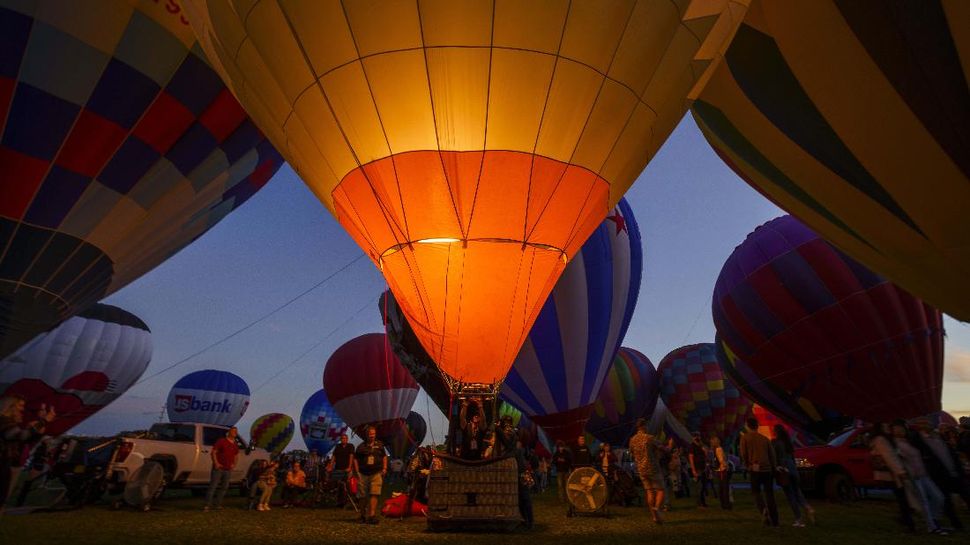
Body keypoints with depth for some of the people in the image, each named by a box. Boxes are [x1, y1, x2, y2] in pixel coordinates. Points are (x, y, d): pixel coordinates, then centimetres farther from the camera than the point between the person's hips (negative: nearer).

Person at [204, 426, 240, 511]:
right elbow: (213, 452, -5)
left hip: (228, 469, 6)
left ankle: (217, 504, 16)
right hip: (218, 468, -6)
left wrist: (234, 464, 5)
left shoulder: (235, 445, 13)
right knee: (213, 486, -8)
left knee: (224, 487, 7)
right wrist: (216, 463, -15)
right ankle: (207, 505, -3)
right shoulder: (221, 441, -3)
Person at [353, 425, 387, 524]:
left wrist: (384, 468, 6)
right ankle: (363, 515, 29)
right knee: (363, 496, 10)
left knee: (374, 494, -13)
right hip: (363, 474, 0)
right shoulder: (361, 446, 3)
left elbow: (384, 456, 16)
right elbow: (355, 459, 6)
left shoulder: (379, 445, 8)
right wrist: (357, 472, -2)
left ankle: (372, 515, -14)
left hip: (376, 473, 0)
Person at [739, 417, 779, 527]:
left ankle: (764, 510, -18)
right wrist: (774, 468, 16)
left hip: (755, 469, -4)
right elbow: (772, 455, 10)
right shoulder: (765, 438, 13)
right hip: (768, 468, 4)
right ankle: (774, 520, 14)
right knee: (769, 494, 14)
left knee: (756, 492, 8)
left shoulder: (745, 437, 1)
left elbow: (743, 454, -5)